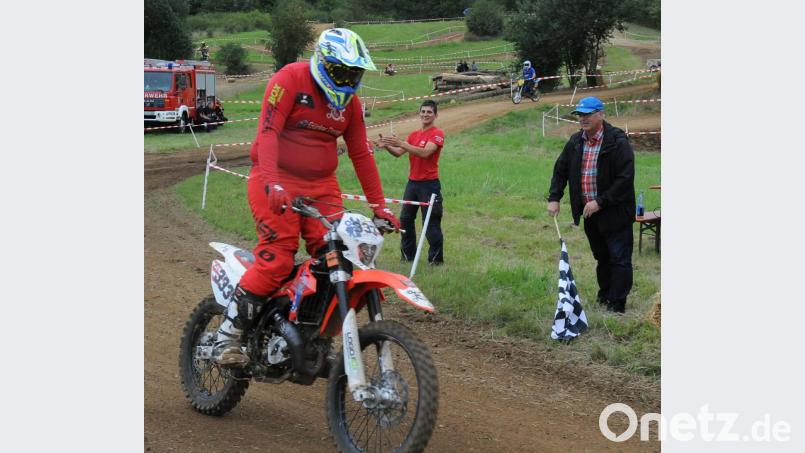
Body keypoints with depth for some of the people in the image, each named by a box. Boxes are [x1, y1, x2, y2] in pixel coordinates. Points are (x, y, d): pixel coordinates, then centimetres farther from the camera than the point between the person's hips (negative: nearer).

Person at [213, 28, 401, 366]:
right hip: (277, 181, -6)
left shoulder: (350, 101, 10)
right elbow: (268, 130, -20)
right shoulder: (290, 79, -9)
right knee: (277, 258, -20)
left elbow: (361, 154, 13)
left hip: (322, 186, 6)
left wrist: (379, 205, 7)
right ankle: (227, 338, -11)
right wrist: (272, 182, -33)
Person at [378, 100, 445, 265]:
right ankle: (408, 255, 19)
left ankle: (436, 258, 3)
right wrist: (387, 146, -16)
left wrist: (401, 143, -29)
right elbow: (399, 153, 5)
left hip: (429, 184, -7)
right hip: (412, 182, 7)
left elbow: (425, 152, -23)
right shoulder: (414, 135, 15)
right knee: (405, 219, 9)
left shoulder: (437, 134, -8)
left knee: (431, 223, -5)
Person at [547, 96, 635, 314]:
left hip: (615, 212, -7)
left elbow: (625, 179, -21)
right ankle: (604, 298, 30)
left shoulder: (618, 141, -17)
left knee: (619, 259, -4)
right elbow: (560, 170, 16)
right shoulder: (575, 141, 6)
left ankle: (617, 305, 0)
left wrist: (600, 202, -22)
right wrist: (554, 198, 4)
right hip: (589, 213, 7)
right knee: (601, 258, 18)